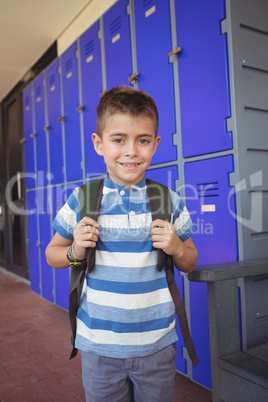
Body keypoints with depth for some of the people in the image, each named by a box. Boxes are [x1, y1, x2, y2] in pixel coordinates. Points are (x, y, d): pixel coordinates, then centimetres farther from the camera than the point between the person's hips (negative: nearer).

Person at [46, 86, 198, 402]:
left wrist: (177, 248, -15)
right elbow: (52, 254, 5)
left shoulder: (169, 202, -4)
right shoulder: (81, 200, -7)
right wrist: (75, 251, -16)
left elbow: (190, 265, 6)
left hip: (157, 344, 1)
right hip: (99, 345, 0)